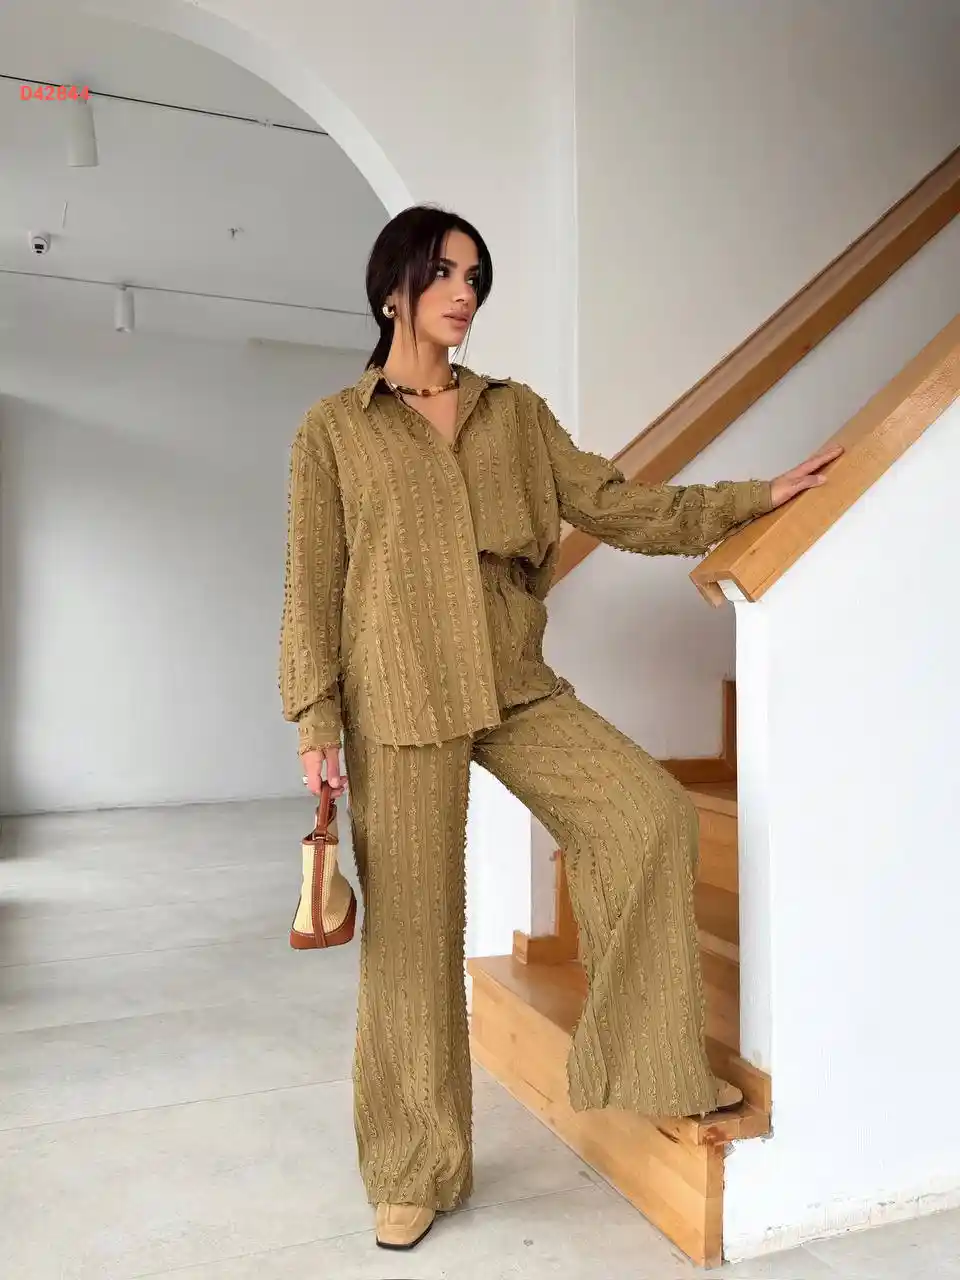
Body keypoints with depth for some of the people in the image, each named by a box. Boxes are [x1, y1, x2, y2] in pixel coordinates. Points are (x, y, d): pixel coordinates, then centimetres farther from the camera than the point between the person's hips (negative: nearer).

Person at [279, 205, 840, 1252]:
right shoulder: (332, 430, 3)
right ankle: (413, 1174, 22)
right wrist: (316, 724, -7)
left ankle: (648, 1062, 5)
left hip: (517, 687, 4)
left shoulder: (516, 412, 12)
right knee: (411, 930, 3)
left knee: (652, 814, -15)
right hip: (399, 701, -3)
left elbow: (615, 507, 10)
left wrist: (758, 496, 6)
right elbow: (311, 587, 0)